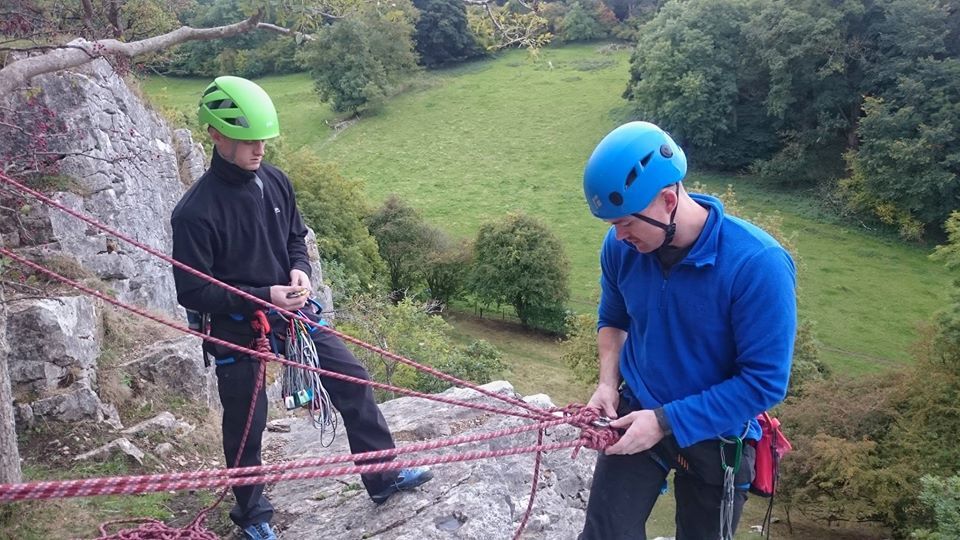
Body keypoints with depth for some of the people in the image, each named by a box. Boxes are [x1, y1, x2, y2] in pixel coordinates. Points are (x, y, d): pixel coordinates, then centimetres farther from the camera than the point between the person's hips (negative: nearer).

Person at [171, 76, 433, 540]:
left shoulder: (274, 181, -5)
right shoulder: (196, 211, -22)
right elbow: (192, 292, -18)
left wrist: (299, 270, -10)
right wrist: (262, 296, -25)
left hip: (290, 308, 5)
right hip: (237, 328, -5)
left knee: (353, 380, 5)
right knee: (246, 426, 11)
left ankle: (383, 477, 22)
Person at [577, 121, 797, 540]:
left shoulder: (758, 263, -27)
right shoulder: (621, 246, -12)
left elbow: (764, 382, -24)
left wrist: (667, 422, -26)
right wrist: (608, 383, -8)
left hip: (715, 436, -2)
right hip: (635, 417, 3)